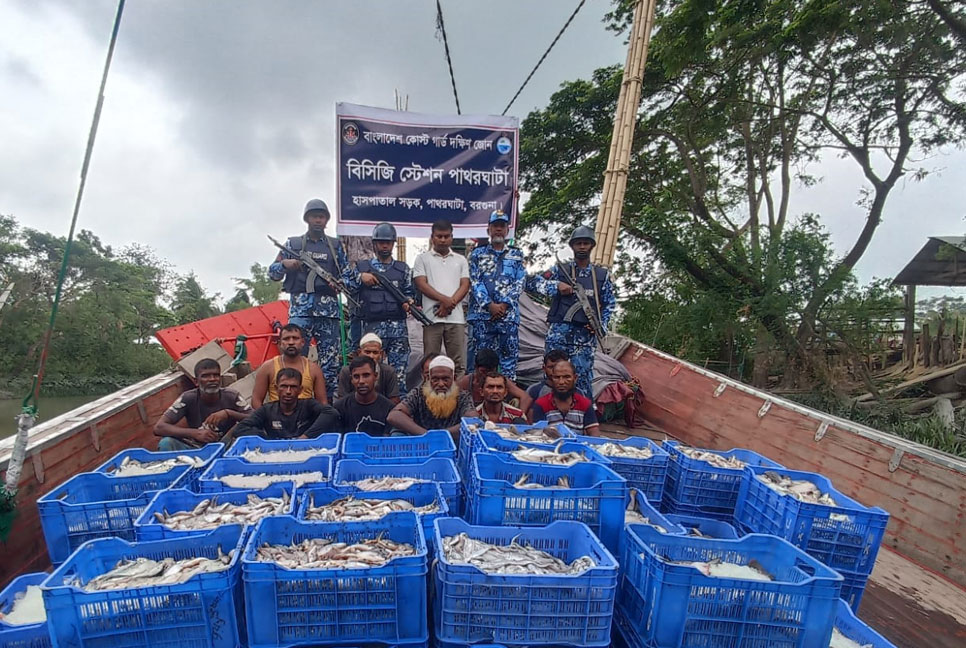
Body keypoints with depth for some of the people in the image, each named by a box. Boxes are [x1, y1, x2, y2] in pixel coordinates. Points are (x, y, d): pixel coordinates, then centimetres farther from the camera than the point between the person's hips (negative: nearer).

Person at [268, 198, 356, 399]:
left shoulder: (335, 245, 16)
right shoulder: (293, 244, 14)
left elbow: (348, 274, 14)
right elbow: (273, 273, 13)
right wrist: (284, 263, -8)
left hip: (328, 308, 1)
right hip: (300, 307, 0)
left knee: (331, 358, -1)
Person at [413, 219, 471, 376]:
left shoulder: (461, 260, 17)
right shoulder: (422, 259, 10)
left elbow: (465, 285, 7)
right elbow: (422, 285, -2)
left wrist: (449, 304, -9)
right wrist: (445, 299, -15)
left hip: (456, 317, 2)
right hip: (432, 317, -2)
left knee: (458, 362, 1)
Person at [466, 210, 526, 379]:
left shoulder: (516, 256, 13)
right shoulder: (478, 254, 11)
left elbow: (519, 284, 5)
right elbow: (474, 283, 1)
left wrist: (504, 305, -9)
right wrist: (490, 305, -11)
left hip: (508, 314, 1)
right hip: (481, 314, -1)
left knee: (509, 355, 2)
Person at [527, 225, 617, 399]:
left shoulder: (602, 275, 13)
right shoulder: (560, 270, 10)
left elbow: (610, 304, 17)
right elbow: (531, 282, 3)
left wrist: (602, 325, 2)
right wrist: (556, 285, -10)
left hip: (585, 335, 0)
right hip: (559, 332, 0)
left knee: (583, 378, 0)